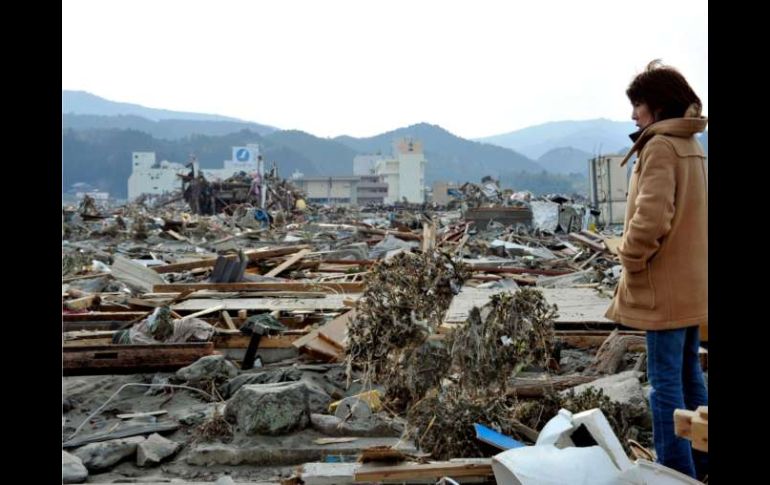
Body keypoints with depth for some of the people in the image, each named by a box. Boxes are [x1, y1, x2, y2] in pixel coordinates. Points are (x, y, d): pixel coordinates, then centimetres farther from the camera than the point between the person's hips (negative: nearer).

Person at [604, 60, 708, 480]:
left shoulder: (659, 146, -15)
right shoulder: (690, 146, 15)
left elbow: (651, 217, -26)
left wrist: (630, 260, -11)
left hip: (664, 285, -10)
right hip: (690, 281, 10)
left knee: (665, 382, -3)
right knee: (689, 375, 17)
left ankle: (676, 471, 4)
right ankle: (699, 463, 28)